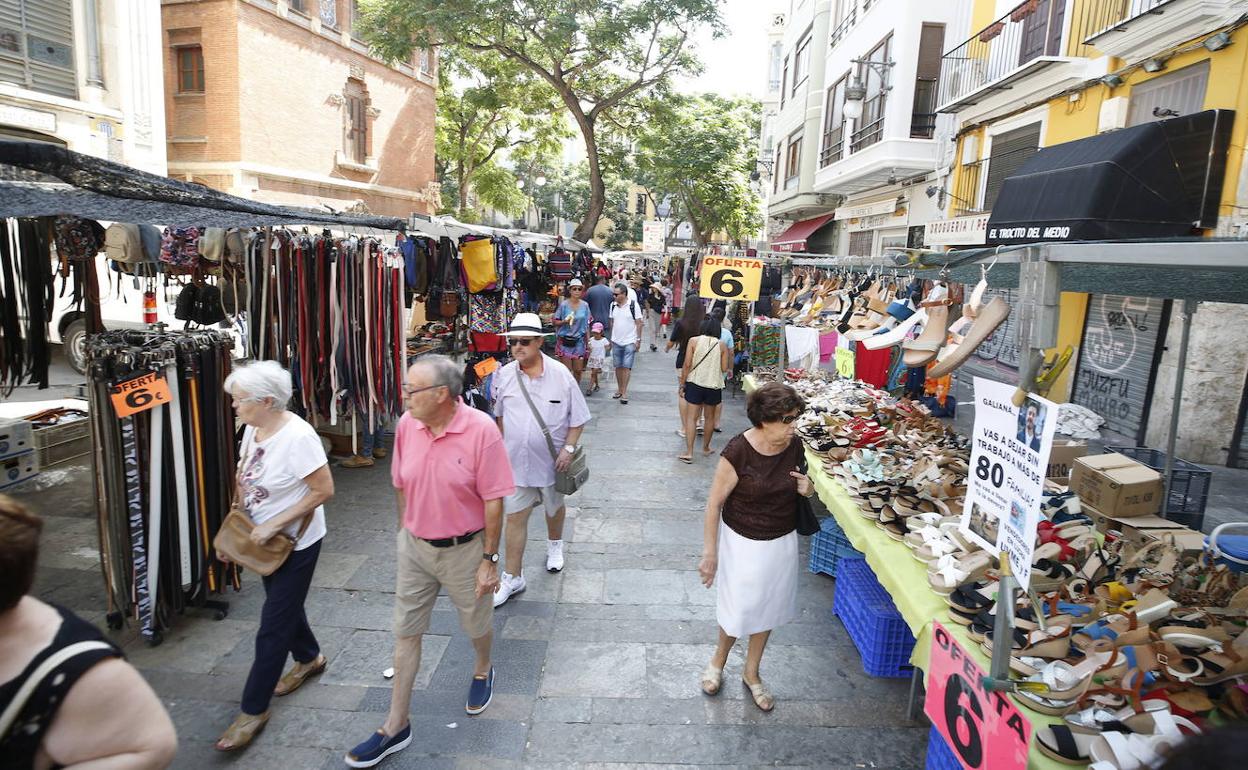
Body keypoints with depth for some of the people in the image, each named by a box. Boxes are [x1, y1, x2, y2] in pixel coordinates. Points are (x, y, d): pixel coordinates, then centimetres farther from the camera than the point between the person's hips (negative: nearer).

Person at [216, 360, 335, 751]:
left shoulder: (297, 436, -28)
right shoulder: (252, 428, -3)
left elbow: (324, 490, -26)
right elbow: (243, 483, 9)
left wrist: (274, 525, -24)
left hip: (295, 543, -8)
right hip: (265, 540, 8)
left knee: (273, 627, 3)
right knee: (284, 604, 25)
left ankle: (254, 710, 19)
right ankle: (309, 658, 50)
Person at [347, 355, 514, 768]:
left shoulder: (481, 429, -23)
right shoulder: (407, 424, -8)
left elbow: (493, 500, -18)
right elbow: (402, 486, 5)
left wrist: (489, 559, -14)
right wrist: (404, 533, 12)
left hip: (464, 549, -4)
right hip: (415, 547, 4)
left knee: (477, 624, 20)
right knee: (405, 633, 13)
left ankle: (483, 671, 53)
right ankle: (396, 726, 29)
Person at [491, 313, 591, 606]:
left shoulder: (560, 375, -14)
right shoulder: (504, 376, -7)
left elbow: (577, 418, -7)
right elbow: (499, 415, 8)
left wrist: (568, 448, -16)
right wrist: (503, 445, 9)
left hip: (551, 459, 0)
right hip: (515, 459, 1)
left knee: (554, 507, 23)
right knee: (515, 517, 2)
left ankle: (554, 545, 52)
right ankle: (512, 577, 14)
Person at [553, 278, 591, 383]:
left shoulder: (585, 305, 5)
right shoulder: (563, 305, -4)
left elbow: (587, 325, 10)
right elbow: (555, 322, -1)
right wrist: (565, 321, -20)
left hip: (579, 341, 3)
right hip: (565, 340, -3)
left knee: (578, 370, 6)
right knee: (567, 370, -3)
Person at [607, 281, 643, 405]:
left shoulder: (633, 305, -10)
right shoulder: (613, 305, 4)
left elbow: (638, 323, -6)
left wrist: (638, 340, -7)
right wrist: (611, 338, 13)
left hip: (629, 341, -4)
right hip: (616, 341, 4)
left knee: (626, 367, -4)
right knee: (618, 366, 11)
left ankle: (624, 392, 1)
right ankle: (619, 389, 24)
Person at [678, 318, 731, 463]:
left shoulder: (694, 341, -4)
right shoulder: (722, 345, -1)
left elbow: (687, 364, -7)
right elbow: (724, 368, -2)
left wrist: (682, 383, 1)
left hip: (695, 383, -2)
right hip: (714, 385, 2)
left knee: (691, 417, 0)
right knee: (710, 417, 18)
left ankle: (689, 452, -8)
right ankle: (706, 447, 33)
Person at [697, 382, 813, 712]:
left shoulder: (794, 446, -9)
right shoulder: (738, 451, -25)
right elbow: (714, 503, -18)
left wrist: (808, 489, -13)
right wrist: (709, 554, -15)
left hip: (782, 542, 5)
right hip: (743, 542, -5)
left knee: (768, 609, 19)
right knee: (739, 609, 11)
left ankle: (751, 673, 43)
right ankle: (718, 660, 43)